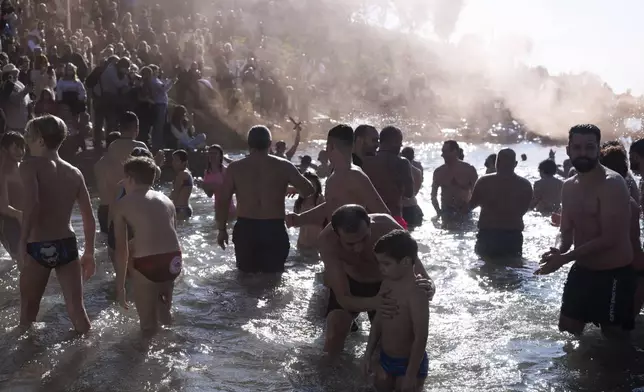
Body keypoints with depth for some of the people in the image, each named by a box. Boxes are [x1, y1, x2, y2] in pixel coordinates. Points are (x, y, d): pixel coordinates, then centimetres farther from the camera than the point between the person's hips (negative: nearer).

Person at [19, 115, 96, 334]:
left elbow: (32, 204, -23)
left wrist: (22, 242, -21)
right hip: (67, 246, 4)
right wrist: (89, 253, 19)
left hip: (38, 248, -4)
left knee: (28, 312, 13)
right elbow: (89, 218, 11)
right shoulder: (75, 173, 11)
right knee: (77, 310, 9)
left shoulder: (30, 166, -4)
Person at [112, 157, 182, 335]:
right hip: (173, 260, 5)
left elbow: (121, 249, 1)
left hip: (147, 264, -5)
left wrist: (120, 286, 5)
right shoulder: (166, 199, 17)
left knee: (148, 325, 14)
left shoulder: (122, 204, 6)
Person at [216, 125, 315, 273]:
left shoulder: (235, 167, 1)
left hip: (245, 228, 1)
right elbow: (308, 191, 4)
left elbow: (222, 200, -2)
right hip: (274, 229, 0)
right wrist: (291, 189, 25)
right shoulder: (283, 166, 2)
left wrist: (222, 229, 7)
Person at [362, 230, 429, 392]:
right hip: (385, 358, 8)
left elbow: (421, 338, -25)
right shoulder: (388, 283, -3)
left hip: (408, 363, -8)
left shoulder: (416, 292, -27)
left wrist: (411, 375, -22)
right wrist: (369, 353, 12)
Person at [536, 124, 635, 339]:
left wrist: (564, 258, -24)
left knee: (614, 339, 4)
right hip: (581, 271, 8)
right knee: (565, 334, 16)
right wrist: (559, 251, -12)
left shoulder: (612, 184, -18)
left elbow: (610, 239, -24)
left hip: (614, 275, -8)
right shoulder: (568, 187, 7)